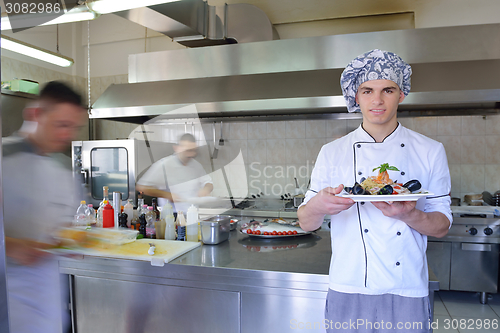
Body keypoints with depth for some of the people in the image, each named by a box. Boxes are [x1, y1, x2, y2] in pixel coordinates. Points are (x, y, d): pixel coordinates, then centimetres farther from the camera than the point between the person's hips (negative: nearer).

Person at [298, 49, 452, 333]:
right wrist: (318, 206, -25)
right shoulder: (332, 153, -2)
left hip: (407, 294, 1)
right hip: (348, 292, 0)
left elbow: (442, 226, 1)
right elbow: (307, 223, -2)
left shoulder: (430, 152, 0)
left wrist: (409, 215, -20)